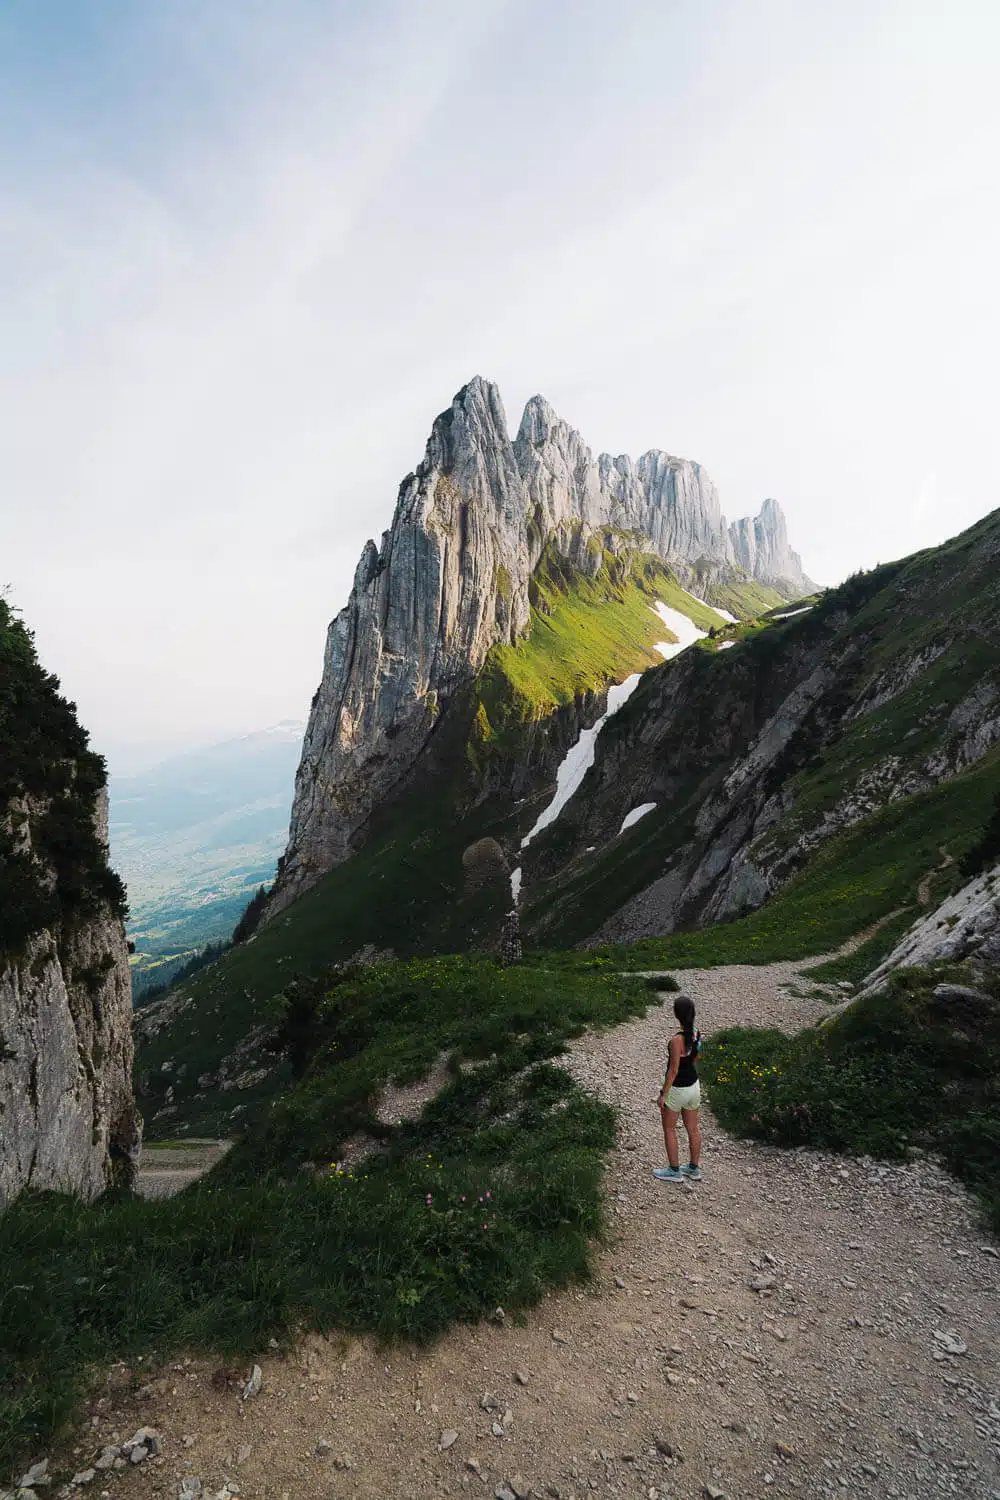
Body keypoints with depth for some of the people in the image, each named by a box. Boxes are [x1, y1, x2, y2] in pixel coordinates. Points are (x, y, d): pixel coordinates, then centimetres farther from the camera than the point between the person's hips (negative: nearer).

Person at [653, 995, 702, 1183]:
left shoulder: (677, 1040, -31)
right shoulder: (698, 1034, -8)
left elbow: (673, 1071, -23)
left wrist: (663, 1094, -12)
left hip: (676, 1089, -7)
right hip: (694, 1086, 7)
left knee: (669, 1129, 15)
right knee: (693, 1128, 21)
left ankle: (674, 1171, 28)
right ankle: (694, 1169, 37)